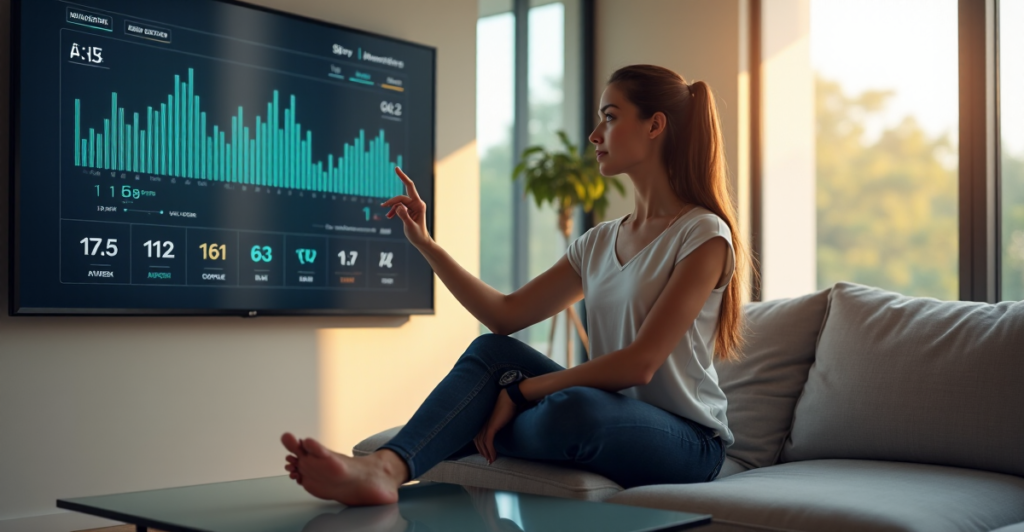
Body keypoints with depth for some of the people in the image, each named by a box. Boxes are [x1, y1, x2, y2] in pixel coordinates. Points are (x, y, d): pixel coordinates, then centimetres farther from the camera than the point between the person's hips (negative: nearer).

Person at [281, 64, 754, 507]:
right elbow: (507, 314, 8)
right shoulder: (599, 242, 12)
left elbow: (640, 363, -19)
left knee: (579, 408, -37)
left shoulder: (704, 234, -11)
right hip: (608, 419, 6)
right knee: (491, 350, -14)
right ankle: (385, 467, -35)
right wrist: (426, 245, 3)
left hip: (688, 441, -6)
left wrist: (524, 390, -19)